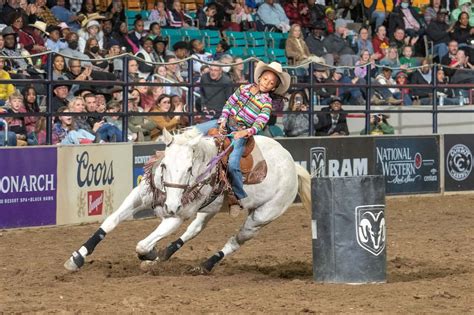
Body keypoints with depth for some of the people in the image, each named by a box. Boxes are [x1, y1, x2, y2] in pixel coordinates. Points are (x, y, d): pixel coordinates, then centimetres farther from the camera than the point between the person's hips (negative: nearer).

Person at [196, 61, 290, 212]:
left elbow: (259, 124, -15)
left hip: (240, 133, -5)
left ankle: (239, 196, -9)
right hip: (226, 122, 5)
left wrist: (245, 132, -32)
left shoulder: (266, 103, -6)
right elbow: (229, 103, 9)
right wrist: (223, 120, -6)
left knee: (233, 164, -23)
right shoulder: (244, 88, 7)